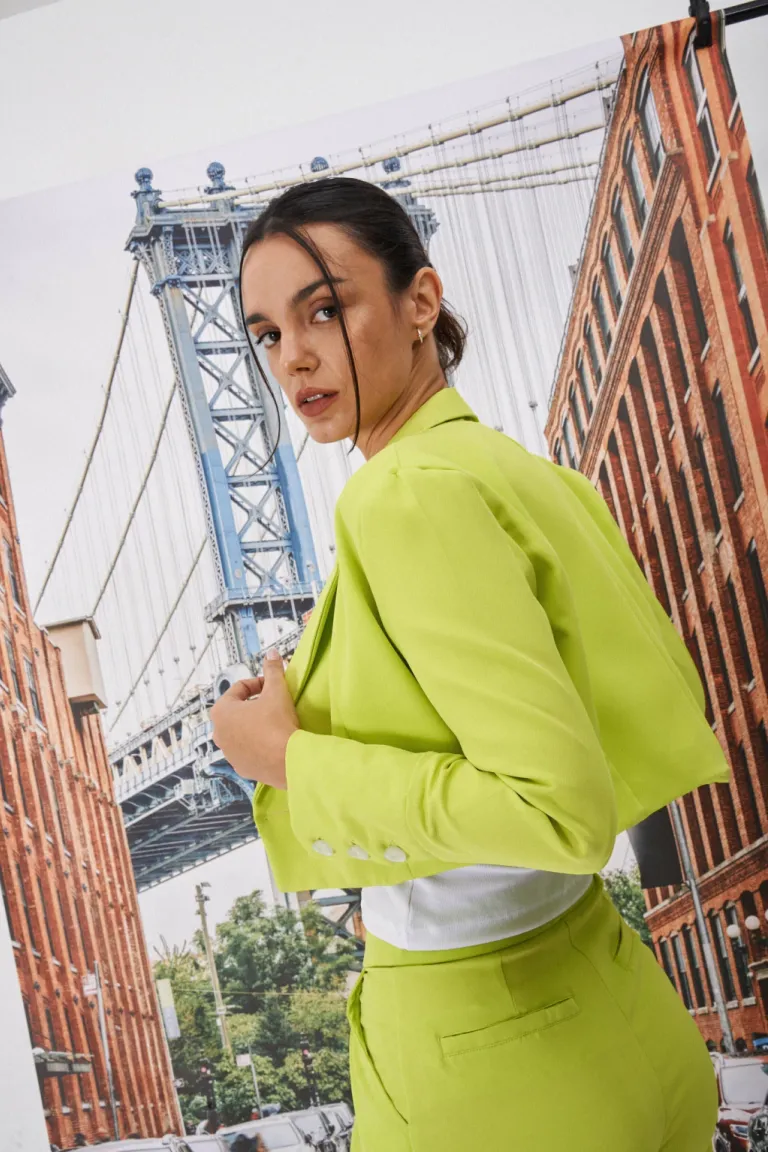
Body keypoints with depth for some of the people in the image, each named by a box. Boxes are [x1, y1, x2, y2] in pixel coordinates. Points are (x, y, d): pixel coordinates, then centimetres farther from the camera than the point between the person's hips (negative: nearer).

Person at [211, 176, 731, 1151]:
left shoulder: (412, 496, -22)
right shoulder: (511, 468, 4)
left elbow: (562, 810, -30)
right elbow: (668, 701, 12)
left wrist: (288, 759, -20)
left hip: (487, 1062, -8)